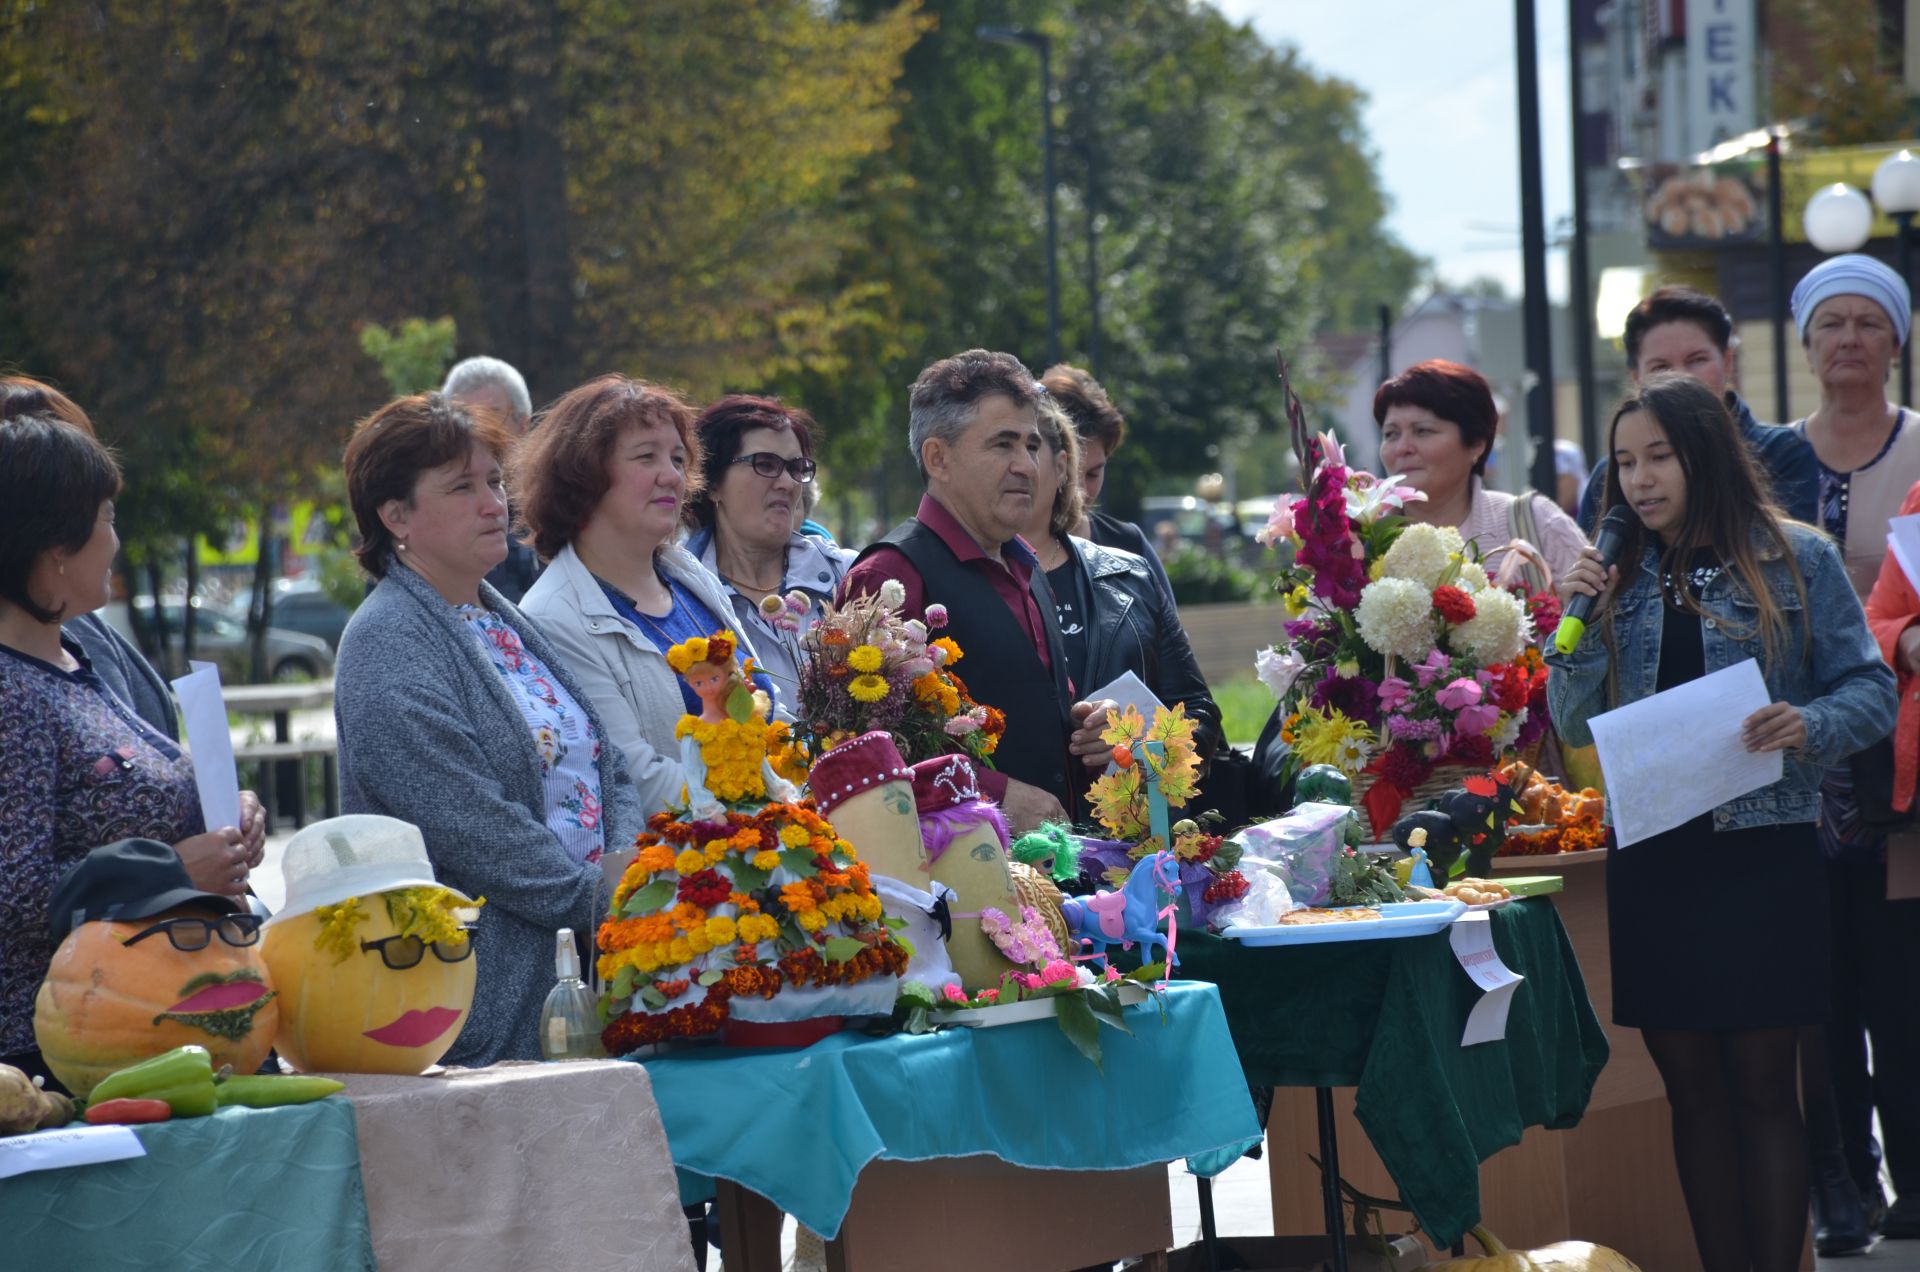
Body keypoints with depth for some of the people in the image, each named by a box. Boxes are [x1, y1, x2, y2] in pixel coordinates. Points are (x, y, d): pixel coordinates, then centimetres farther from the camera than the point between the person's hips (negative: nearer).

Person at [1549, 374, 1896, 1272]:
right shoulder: (1617, 576, 9)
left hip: (1762, 855, -3)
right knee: (1694, 1090, 7)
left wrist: (1811, 726, -22)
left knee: (1763, 1085, 0)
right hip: (1652, 862, 4)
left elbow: (1870, 688, -2)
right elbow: (1577, 726, 8)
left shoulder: (1794, 559, -1)